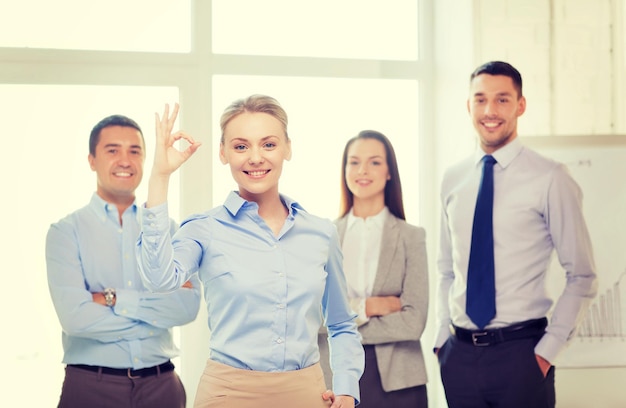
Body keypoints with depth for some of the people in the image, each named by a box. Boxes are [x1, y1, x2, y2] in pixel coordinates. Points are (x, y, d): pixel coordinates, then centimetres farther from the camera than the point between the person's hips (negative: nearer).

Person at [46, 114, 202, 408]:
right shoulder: (66, 232, -3)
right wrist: (157, 310, -9)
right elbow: (75, 316, -16)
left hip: (161, 384, 3)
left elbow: (189, 305, -8)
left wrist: (114, 298, -14)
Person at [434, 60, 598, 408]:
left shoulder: (550, 179, -7)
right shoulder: (453, 179, 7)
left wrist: (548, 350, -8)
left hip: (521, 350, -4)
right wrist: (442, 337, 7)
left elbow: (581, 277, -4)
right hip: (460, 353, 4)